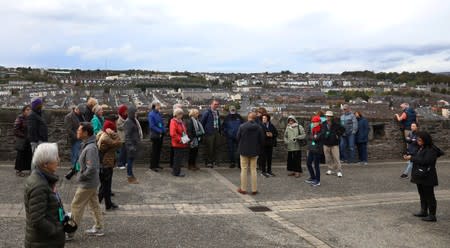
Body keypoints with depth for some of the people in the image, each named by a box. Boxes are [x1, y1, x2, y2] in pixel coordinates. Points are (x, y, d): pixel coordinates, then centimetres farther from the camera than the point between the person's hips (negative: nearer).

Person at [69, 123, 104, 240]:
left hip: (87, 183, -9)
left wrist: (81, 176, -16)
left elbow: (91, 168, -30)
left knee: (76, 206, 2)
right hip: (92, 182, 9)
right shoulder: (87, 145, 5)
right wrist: (82, 174, 11)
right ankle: (98, 228, 28)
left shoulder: (90, 148, -25)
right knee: (94, 204, 17)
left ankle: (70, 232, 13)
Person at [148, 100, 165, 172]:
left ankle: (156, 164, 25)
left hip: (160, 135, 7)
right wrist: (159, 131, -19)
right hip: (155, 135, -7)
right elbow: (152, 126, -17)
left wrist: (163, 130, 1)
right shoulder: (151, 114, -13)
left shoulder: (159, 113, 8)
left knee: (158, 150, 14)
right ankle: (152, 166, 10)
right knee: (154, 151, 0)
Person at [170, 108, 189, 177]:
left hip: (183, 144, 9)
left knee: (182, 157, 13)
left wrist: (186, 137, 11)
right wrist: (180, 139, -21)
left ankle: (177, 170, 23)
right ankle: (176, 172, 6)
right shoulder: (173, 122, -13)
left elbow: (184, 131, 26)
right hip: (177, 144, -9)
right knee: (178, 158, -4)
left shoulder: (181, 122, 16)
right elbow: (173, 134, -23)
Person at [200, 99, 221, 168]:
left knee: (215, 147, 9)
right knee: (209, 148, -3)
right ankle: (208, 162, 6)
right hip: (210, 133, -6)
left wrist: (219, 131, 14)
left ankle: (213, 161, 20)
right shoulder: (207, 112, -7)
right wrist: (203, 131, -5)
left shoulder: (217, 112, 13)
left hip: (216, 132, 6)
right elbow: (202, 121, -5)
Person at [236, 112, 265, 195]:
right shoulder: (259, 128, -6)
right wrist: (259, 149, 13)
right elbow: (262, 140, -2)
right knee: (253, 170, 9)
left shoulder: (242, 126, -11)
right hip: (254, 151, 1)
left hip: (244, 151, -1)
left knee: (244, 169, 7)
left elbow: (237, 138, -4)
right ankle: (254, 189, 11)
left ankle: (243, 189, 11)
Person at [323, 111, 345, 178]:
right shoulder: (323, 124, 2)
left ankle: (339, 171, 2)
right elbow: (321, 132, 18)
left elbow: (342, 129, 6)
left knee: (336, 158, -5)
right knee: (328, 158, 10)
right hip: (326, 144, 4)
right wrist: (324, 135, 4)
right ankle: (331, 169, 24)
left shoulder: (336, 124, -7)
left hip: (334, 144, -3)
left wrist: (338, 135, -1)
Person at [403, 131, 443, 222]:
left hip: (427, 177, -9)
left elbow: (425, 161, -28)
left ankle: (432, 215, 7)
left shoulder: (431, 150, -18)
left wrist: (412, 158, -22)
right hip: (420, 176, 9)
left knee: (429, 196, -1)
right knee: (422, 195, 19)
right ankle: (424, 211, 32)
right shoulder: (421, 148, 10)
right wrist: (409, 157, 0)